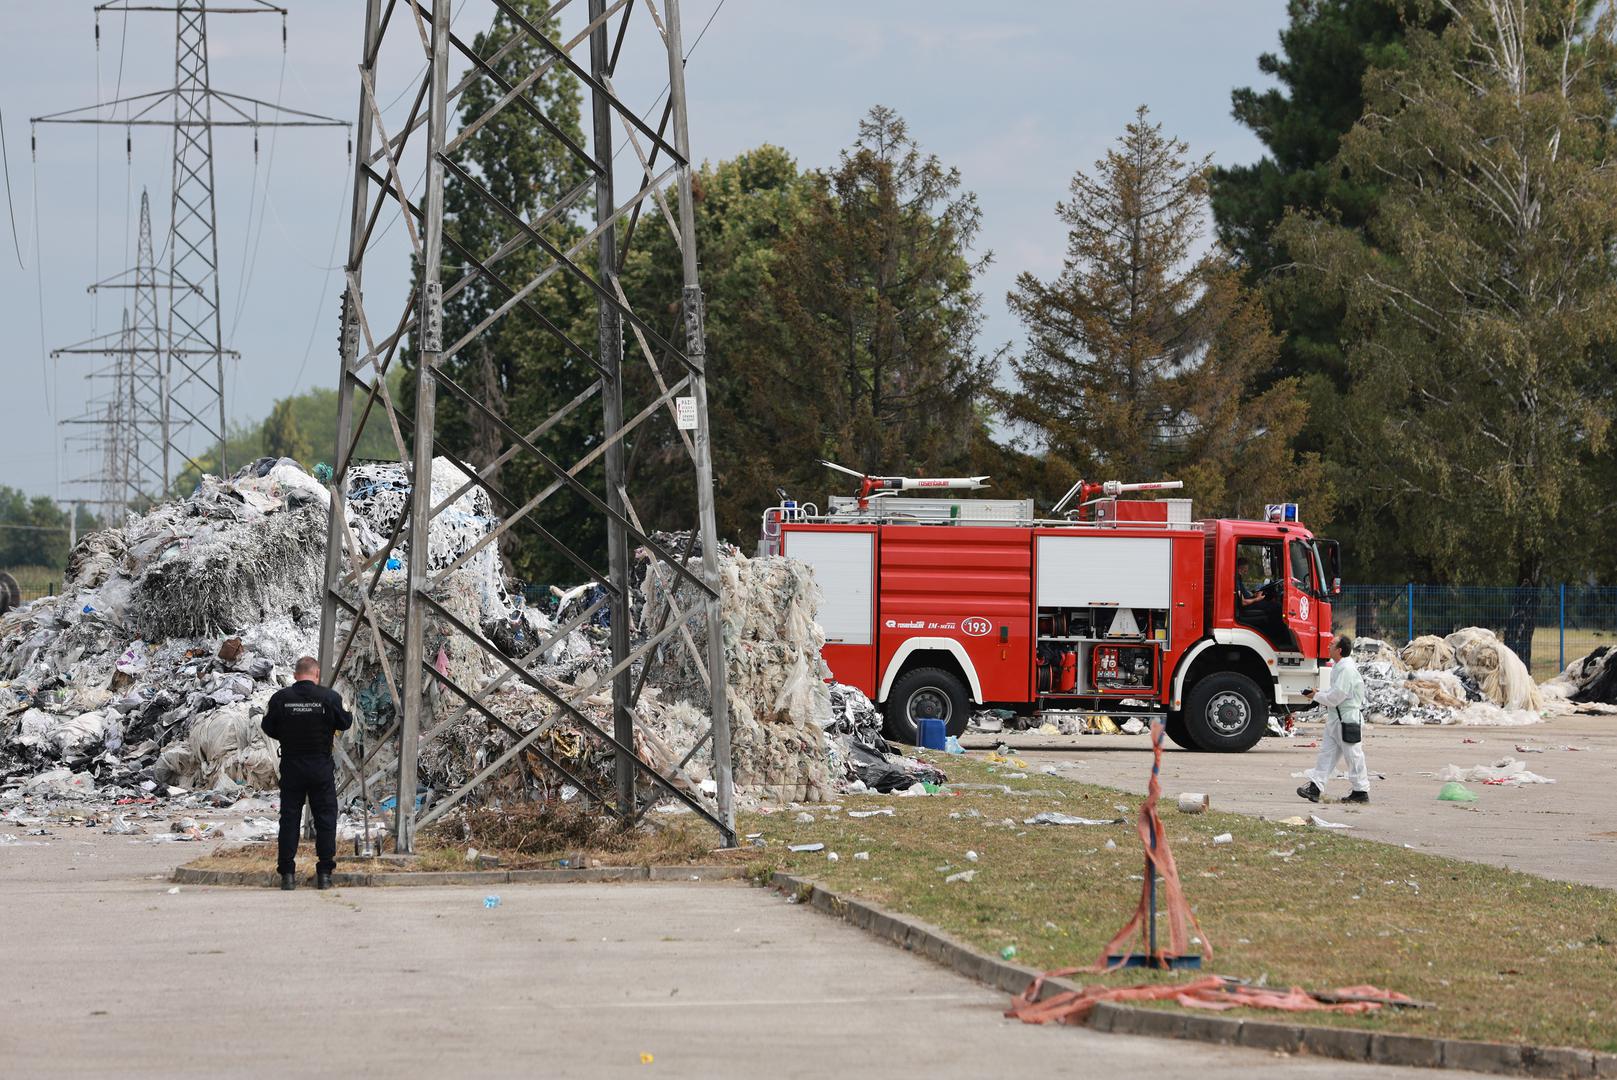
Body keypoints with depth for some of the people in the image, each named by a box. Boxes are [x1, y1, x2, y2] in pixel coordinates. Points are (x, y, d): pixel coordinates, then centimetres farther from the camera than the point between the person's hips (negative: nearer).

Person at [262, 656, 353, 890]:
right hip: (321, 766, -1)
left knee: (289, 818, 6)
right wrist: (347, 714, 22)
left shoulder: (281, 698, -6)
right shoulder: (329, 697, -9)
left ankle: (287, 873, 4)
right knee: (325, 818, 6)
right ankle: (324, 873, 4)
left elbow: (268, 728, 3)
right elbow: (345, 723, 1)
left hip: (291, 766, 1)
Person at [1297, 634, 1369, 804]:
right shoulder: (1339, 666, 12)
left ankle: (1361, 791, 7)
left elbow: (1336, 697, -22)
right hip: (1336, 719, 10)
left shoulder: (1347, 669, -20)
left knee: (1353, 755, -1)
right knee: (1327, 752, 6)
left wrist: (1316, 697, -10)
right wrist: (1320, 697, 6)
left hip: (1348, 720, -10)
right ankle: (1315, 788, 4)